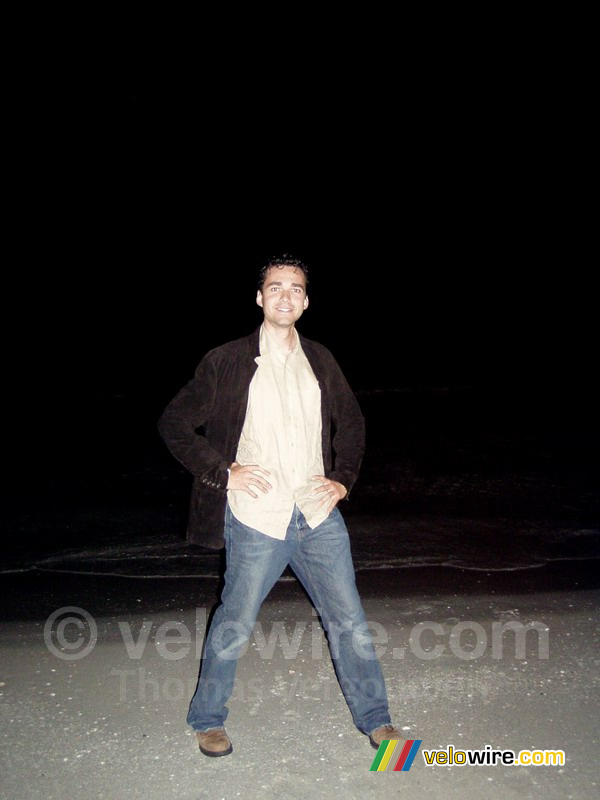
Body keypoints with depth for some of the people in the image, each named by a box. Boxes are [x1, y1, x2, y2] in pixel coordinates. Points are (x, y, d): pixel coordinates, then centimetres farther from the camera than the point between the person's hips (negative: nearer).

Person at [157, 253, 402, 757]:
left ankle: (375, 719, 32)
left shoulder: (320, 361, 8)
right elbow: (174, 423, 0)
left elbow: (351, 422, 21)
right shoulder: (228, 361, -3)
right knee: (234, 627, 11)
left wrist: (343, 480, 8)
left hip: (319, 516, 4)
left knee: (350, 623, 11)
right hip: (257, 518, -3)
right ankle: (207, 719, 36)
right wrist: (223, 471, -8)